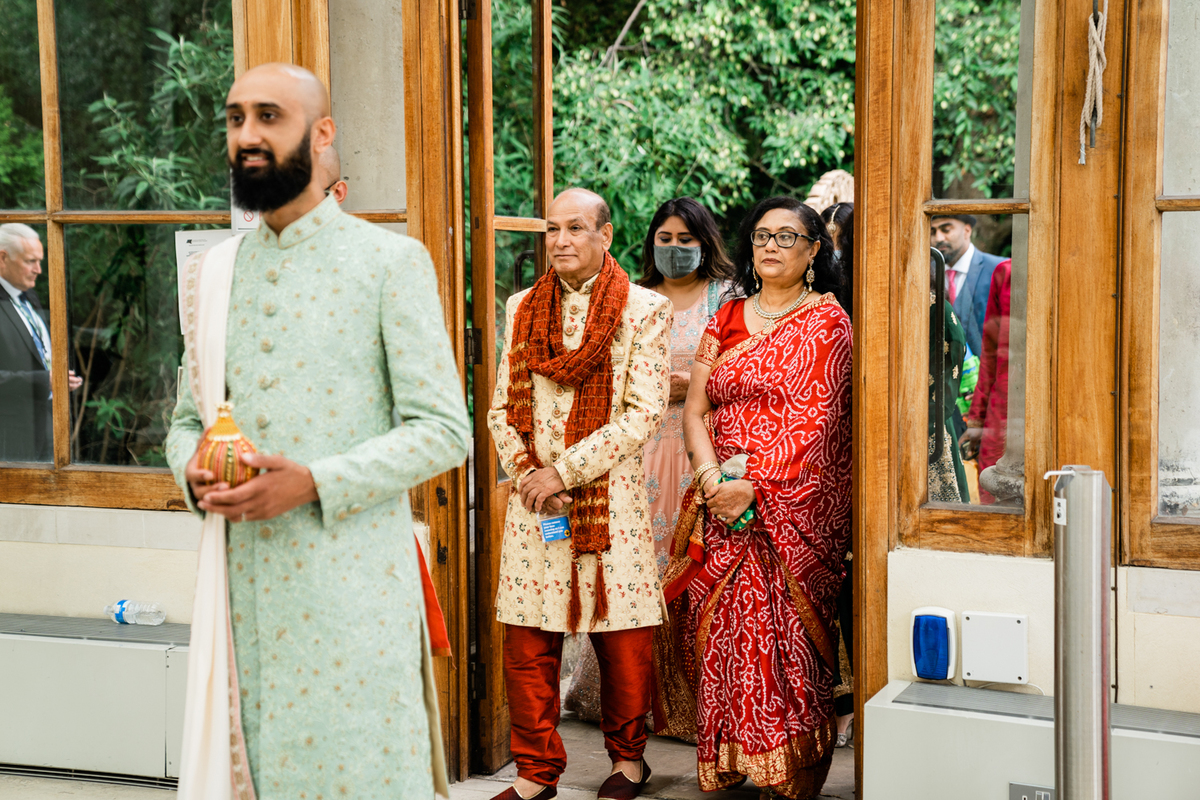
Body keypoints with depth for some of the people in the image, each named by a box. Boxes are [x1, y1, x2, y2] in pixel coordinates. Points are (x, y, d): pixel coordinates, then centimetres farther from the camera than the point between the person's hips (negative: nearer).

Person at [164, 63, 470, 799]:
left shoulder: (391, 261, -3)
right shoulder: (211, 275, 13)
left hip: (352, 579, -4)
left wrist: (315, 483, -17)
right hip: (243, 579, 5)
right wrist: (193, 470, -3)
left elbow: (444, 430, -7)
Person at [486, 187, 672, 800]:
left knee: (621, 641, 5)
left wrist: (564, 471, -13)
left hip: (609, 497, -3)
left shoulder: (644, 310, -1)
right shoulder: (522, 308, 11)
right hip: (533, 499, 3)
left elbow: (643, 413, -9)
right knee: (527, 645, 2)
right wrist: (528, 473, -5)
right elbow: (502, 406, 12)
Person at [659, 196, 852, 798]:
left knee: (785, 634, -7)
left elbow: (814, 419, -10)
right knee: (719, 626, 2)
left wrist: (754, 487, -17)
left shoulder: (826, 321, 0)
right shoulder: (726, 320, 14)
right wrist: (710, 477, -9)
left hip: (794, 506, -4)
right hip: (722, 503, 4)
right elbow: (695, 410, 9)